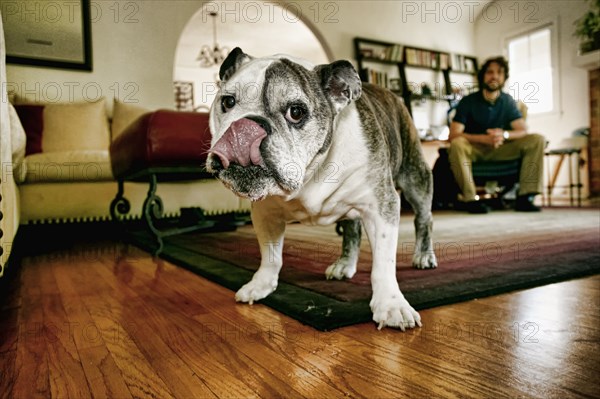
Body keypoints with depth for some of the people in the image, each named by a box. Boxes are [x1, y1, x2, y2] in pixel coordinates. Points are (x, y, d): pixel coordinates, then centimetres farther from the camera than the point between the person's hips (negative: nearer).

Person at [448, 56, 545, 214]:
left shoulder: (508, 101, 3)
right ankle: (470, 199, -31)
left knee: (537, 140, -16)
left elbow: (523, 130, -3)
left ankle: (525, 196, -18)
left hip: (501, 149, 4)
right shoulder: (468, 101, -8)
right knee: (457, 144, -37)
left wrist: (504, 135, -26)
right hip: (474, 149, -3)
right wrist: (484, 138, -31)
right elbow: (453, 135, -18)